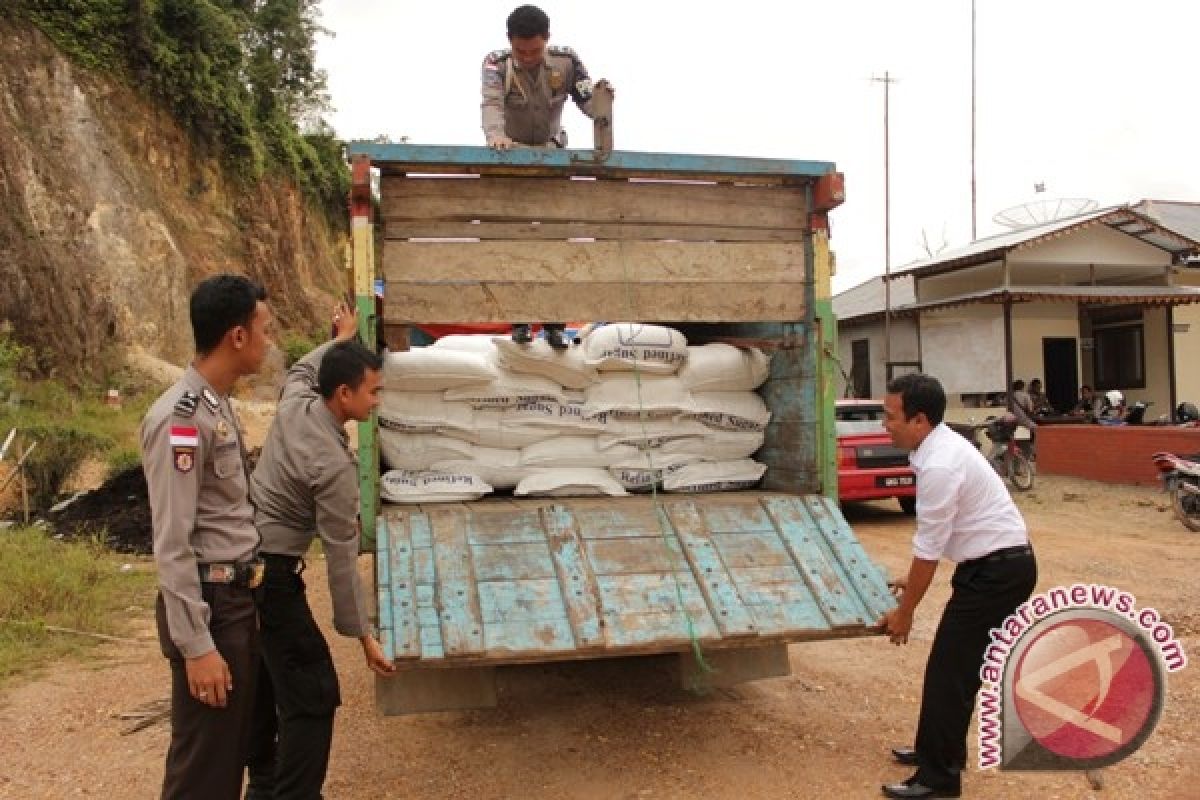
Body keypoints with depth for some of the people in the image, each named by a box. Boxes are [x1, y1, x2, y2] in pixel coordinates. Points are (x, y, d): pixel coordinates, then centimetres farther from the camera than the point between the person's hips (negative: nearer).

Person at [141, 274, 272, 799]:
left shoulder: (217, 406, 10)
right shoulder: (180, 419, -20)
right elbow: (172, 546, -20)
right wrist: (196, 645, -20)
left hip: (239, 597, 9)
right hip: (209, 604, -9)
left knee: (236, 744, 20)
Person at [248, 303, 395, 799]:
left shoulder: (295, 402, -4)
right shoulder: (336, 466, -24)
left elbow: (303, 367, 24)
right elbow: (341, 558, -20)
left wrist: (340, 341, 32)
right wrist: (363, 635, -13)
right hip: (271, 571, -10)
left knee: (266, 674, 24)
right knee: (312, 694, -7)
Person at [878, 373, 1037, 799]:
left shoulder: (939, 465, -26)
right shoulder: (941, 446, 5)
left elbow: (927, 549, -19)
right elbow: (932, 543, 16)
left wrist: (904, 612, -9)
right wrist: (914, 578, 22)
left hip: (999, 570, -10)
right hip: (998, 564, 10)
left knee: (949, 670, -3)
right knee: (956, 664, 19)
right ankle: (939, 750, 33)